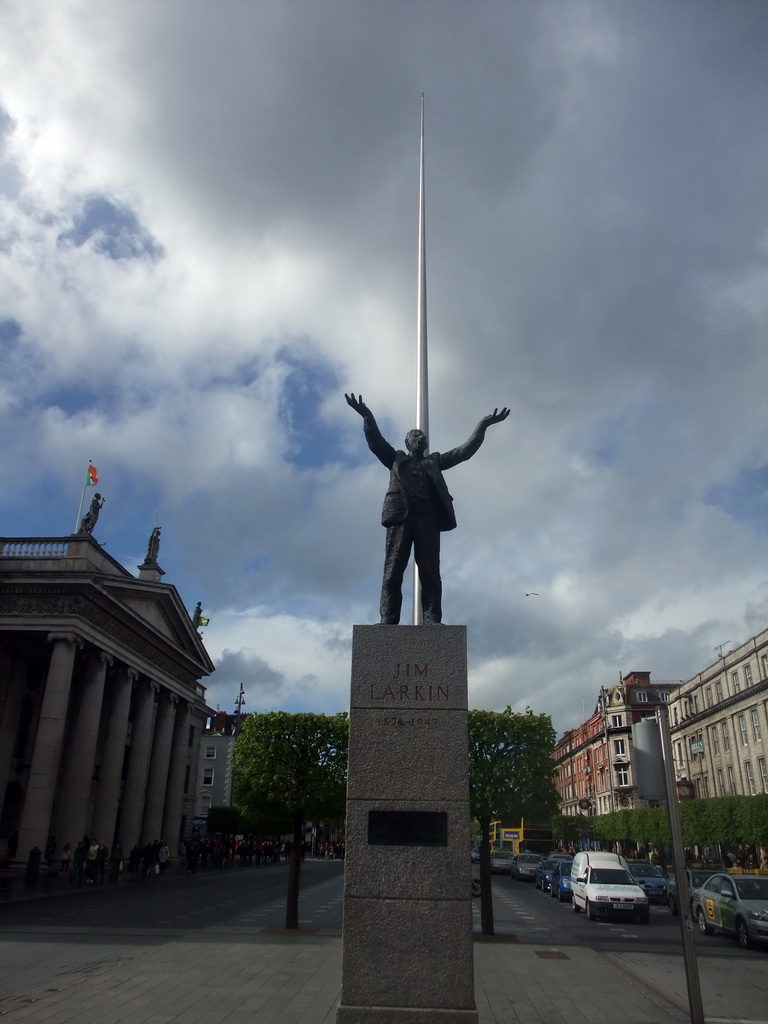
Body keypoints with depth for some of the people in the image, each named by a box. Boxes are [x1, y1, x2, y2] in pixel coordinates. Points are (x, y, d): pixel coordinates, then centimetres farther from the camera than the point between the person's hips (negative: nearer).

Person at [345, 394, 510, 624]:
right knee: (393, 572, -8)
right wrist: (367, 417, -7)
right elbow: (376, 442, 10)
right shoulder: (396, 459, 24)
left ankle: (432, 623, -12)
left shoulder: (435, 461, 28)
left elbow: (465, 450, 21)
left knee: (430, 574, -7)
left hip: (429, 518, 1)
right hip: (401, 516, -1)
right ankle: (388, 623, -12)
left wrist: (482, 425, 11)